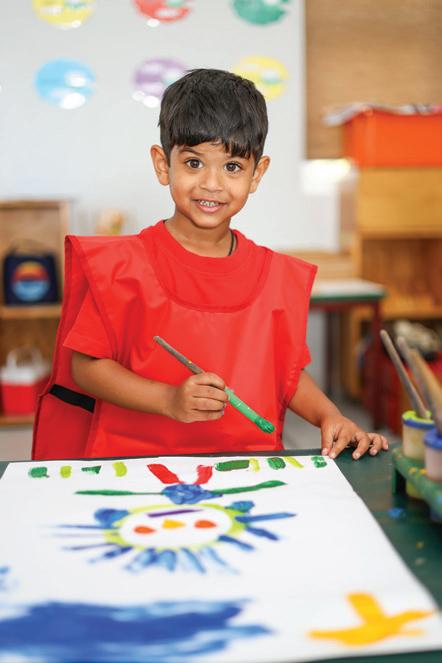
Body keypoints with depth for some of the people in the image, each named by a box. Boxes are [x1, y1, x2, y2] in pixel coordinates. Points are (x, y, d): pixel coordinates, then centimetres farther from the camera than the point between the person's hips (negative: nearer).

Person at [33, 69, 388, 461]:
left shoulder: (277, 275, 8)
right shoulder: (124, 264, -3)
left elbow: (290, 372, 17)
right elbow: (85, 366, -3)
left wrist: (329, 416, -1)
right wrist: (169, 400, -15)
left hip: (249, 465, 3)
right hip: (135, 455, -3)